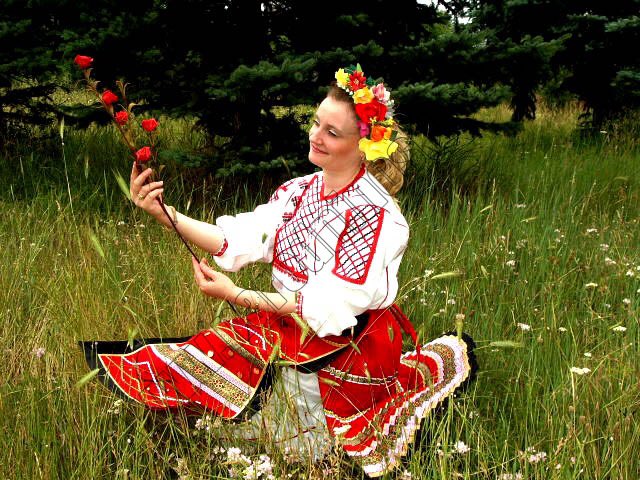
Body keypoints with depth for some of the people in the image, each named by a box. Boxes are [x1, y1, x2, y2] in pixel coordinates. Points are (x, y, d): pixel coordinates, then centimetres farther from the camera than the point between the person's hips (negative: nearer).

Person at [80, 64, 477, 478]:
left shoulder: (377, 215, -23)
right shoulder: (297, 192, -2)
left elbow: (330, 306, -26)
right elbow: (240, 239, -13)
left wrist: (238, 296, -30)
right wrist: (164, 213, -25)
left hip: (348, 346, -5)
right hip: (289, 331, 5)